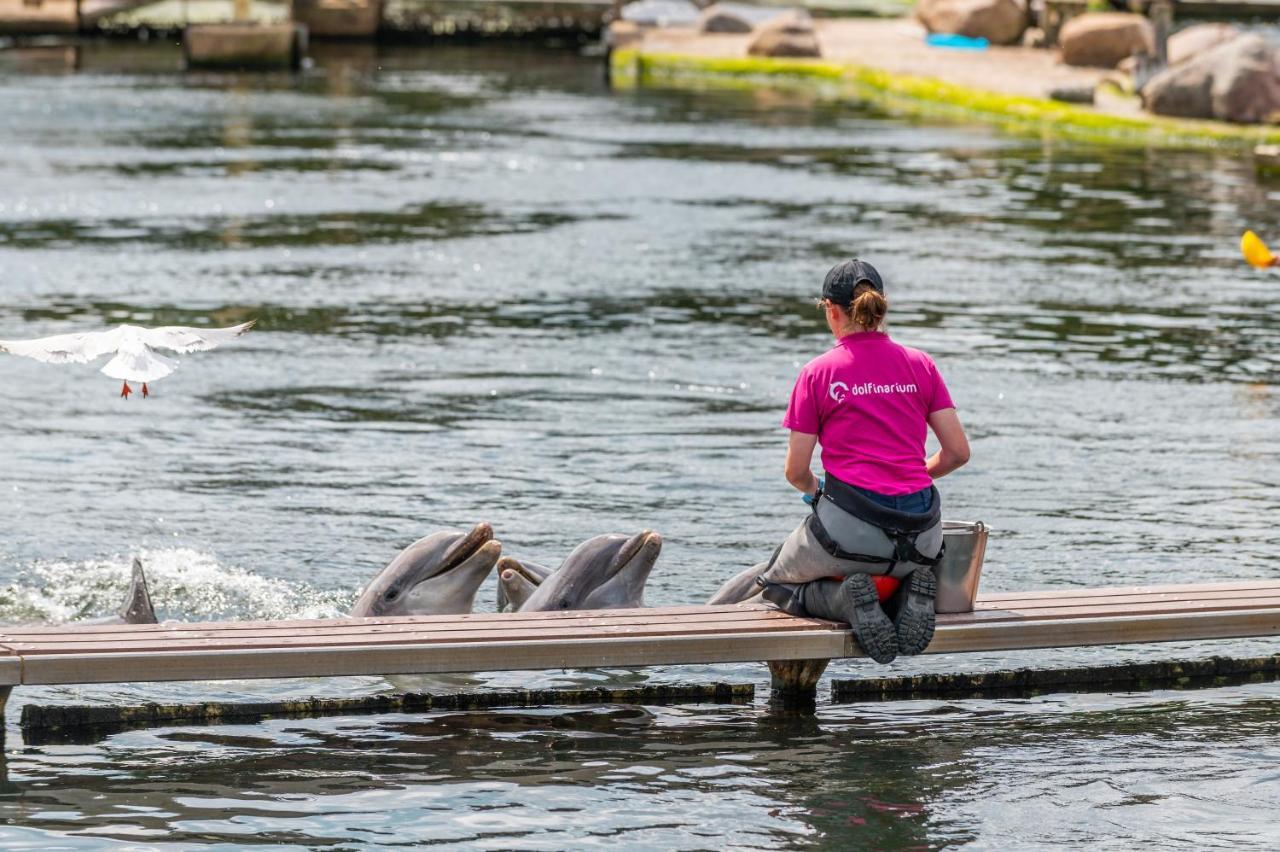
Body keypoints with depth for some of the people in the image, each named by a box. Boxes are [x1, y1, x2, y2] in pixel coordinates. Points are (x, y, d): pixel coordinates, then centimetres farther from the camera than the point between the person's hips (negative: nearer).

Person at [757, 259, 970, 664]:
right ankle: (909, 593, -1)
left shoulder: (818, 373, -1)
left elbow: (796, 471, 1)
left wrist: (814, 490, 24)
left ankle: (848, 599, -9)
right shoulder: (920, 365, 7)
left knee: (776, 583, 24)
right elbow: (958, 452, 6)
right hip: (921, 532, 3)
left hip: (849, 525, -3)